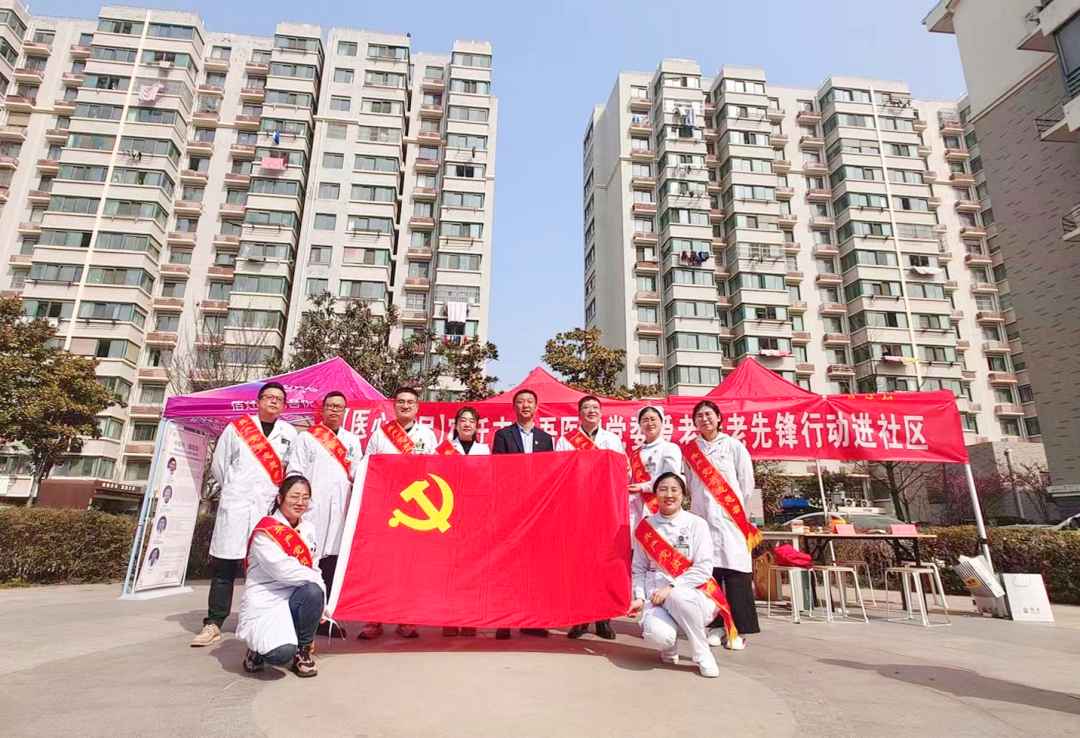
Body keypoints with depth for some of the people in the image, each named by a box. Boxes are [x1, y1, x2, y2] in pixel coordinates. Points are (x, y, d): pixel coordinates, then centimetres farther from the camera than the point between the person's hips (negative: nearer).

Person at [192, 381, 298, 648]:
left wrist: (283, 494, 7)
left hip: (270, 508, 0)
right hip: (234, 506, 0)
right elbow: (219, 464, 11)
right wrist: (234, 488, 11)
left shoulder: (290, 433, 9)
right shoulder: (237, 427, 8)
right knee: (224, 567, 2)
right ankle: (213, 624, 9)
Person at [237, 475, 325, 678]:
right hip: (263, 603, -5)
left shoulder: (308, 529, 9)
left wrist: (321, 600, -5)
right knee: (282, 653, -29)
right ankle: (259, 649, 10)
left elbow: (313, 569, 10)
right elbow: (283, 569, -23)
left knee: (313, 592, -29)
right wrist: (317, 580, -16)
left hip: (292, 599, 6)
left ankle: (303, 652, -4)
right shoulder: (265, 531, -11)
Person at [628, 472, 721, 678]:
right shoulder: (645, 528, 5)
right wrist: (639, 597, -7)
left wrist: (671, 587, -17)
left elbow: (703, 568, -9)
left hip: (693, 594, -1)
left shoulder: (696, 524, -1)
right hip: (657, 596, 1)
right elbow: (639, 569, 9)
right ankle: (669, 647, 12)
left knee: (679, 596, -38)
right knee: (656, 635, -29)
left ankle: (703, 654, -10)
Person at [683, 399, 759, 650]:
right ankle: (715, 626, 12)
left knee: (735, 573, -4)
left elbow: (747, 483, 5)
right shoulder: (690, 450, 10)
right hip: (702, 517, 2)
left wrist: (738, 511, 5)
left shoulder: (734, 446, 4)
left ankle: (739, 630, 5)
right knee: (707, 571, 2)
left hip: (730, 519, -2)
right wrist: (699, 507, 7)